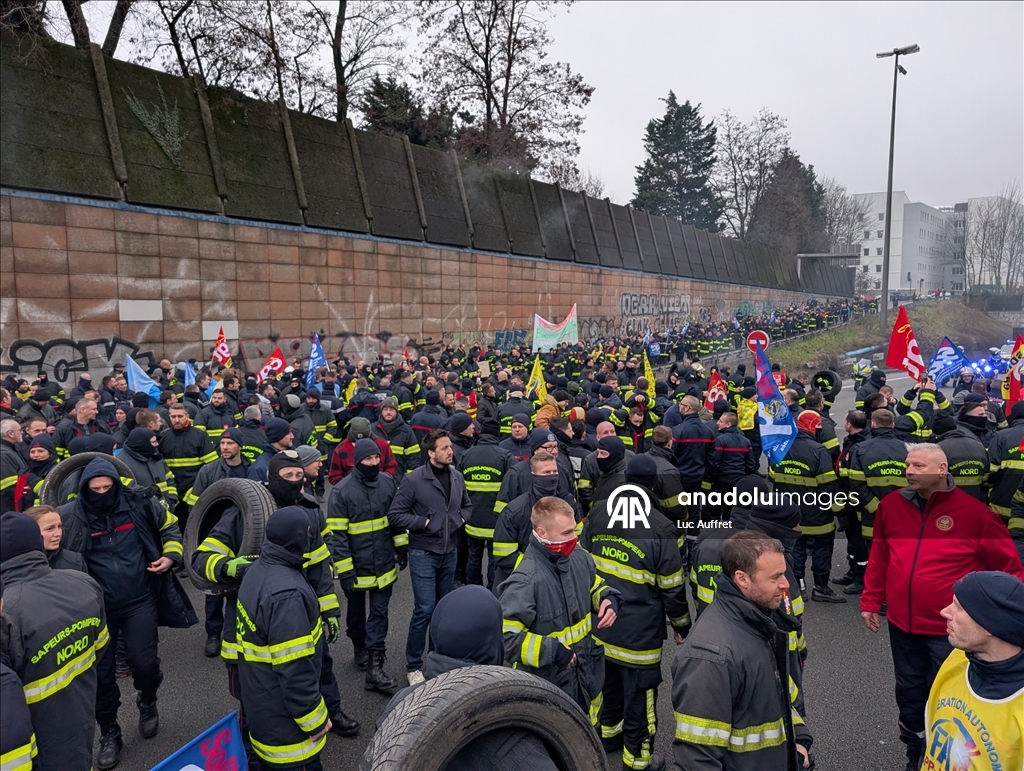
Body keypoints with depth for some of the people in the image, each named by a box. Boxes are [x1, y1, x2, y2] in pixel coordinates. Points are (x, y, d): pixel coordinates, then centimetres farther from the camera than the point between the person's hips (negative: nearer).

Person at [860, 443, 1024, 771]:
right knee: (909, 692, 18)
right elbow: (879, 557, 8)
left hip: (949, 630, -4)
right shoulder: (891, 505, -2)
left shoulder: (973, 512, -13)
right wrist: (871, 601, 10)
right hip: (902, 623, 4)